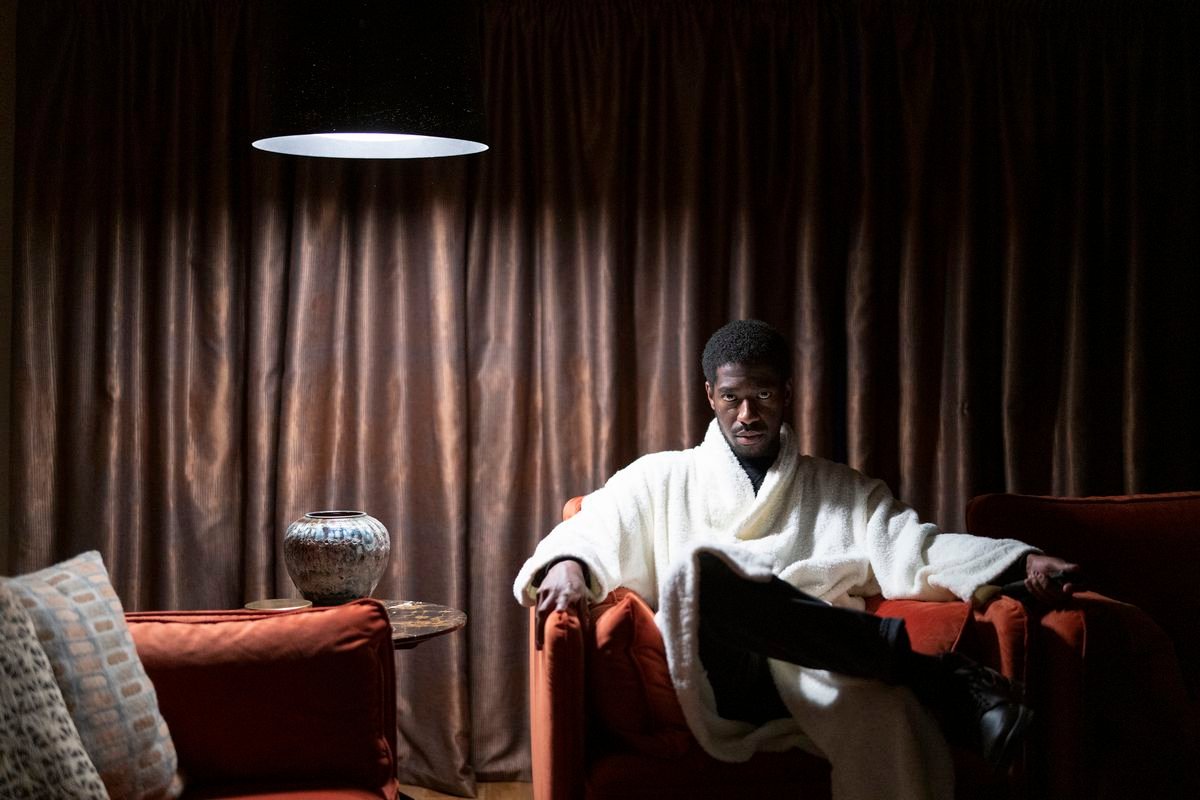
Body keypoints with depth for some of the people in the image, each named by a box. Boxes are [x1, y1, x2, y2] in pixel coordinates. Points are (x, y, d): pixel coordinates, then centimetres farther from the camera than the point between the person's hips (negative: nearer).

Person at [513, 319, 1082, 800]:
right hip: (712, 680, 1)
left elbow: (913, 550, 10)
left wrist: (1023, 562, -8)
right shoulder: (662, 479, 23)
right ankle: (931, 667, -31)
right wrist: (566, 565, -15)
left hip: (819, 677, -1)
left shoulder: (843, 490, 25)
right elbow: (588, 535, 11)